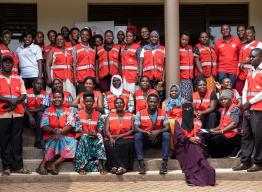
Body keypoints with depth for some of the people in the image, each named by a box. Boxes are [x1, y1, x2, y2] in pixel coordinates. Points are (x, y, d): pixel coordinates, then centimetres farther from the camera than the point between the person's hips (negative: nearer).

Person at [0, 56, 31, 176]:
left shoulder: (18, 79, 14)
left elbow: (24, 95, 7)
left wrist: (15, 101, -12)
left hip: (18, 113, 3)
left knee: (17, 140, 3)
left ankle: (18, 166, 6)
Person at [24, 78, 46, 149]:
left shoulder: (44, 94, -3)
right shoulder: (27, 92, -7)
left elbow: (43, 108, -13)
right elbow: (24, 106, -16)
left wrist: (31, 110, -22)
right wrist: (30, 116, -29)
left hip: (38, 115, 1)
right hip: (27, 115, -1)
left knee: (40, 114, -29)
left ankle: (38, 141, -25)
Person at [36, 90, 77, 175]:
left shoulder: (68, 111, 9)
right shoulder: (47, 111, 10)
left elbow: (70, 125, -5)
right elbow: (44, 126, -1)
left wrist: (60, 131, -23)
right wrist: (53, 131, -20)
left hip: (66, 136, 1)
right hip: (50, 137, -1)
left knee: (73, 143, -29)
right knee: (56, 140, -35)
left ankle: (53, 164, -27)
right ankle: (42, 165, -28)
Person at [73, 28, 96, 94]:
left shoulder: (92, 49, 16)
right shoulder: (76, 48, 6)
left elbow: (95, 64, 15)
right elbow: (74, 64, 1)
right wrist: (75, 78, -6)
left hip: (91, 78, 3)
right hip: (80, 79, -3)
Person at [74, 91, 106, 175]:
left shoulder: (98, 115, 9)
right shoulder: (79, 114, 5)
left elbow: (101, 129, 1)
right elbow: (78, 129, -4)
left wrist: (95, 133, -22)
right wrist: (88, 133, -22)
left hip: (95, 137, 1)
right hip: (82, 138, -1)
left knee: (99, 137, -31)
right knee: (85, 137, -34)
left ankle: (100, 164, -40)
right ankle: (82, 166, -41)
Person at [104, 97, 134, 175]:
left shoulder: (130, 116, 13)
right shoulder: (109, 117, 15)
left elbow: (132, 130, 2)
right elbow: (106, 130, 2)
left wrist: (120, 135, -12)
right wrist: (111, 138, -20)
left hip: (126, 138, -1)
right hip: (112, 139, 1)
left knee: (126, 144, -35)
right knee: (110, 145, -33)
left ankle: (123, 166, -37)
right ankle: (115, 166, -37)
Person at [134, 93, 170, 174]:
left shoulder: (163, 113, -1)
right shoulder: (140, 113, -5)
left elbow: (167, 127, -11)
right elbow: (136, 128, -13)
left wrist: (158, 131, -31)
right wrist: (147, 132, -31)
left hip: (158, 139, 1)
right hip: (145, 139, 0)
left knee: (166, 134, -28)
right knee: (137, 135, -30)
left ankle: (164, 163, -27)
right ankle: (141, 163, -29)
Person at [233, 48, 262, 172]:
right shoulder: (250, 72, 19)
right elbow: (245, 90, 14)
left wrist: (249, 102, -10)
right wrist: (245, 106, 1)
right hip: (248, 109, 7)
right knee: (246, 135, 6)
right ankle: (245, 162, 10)